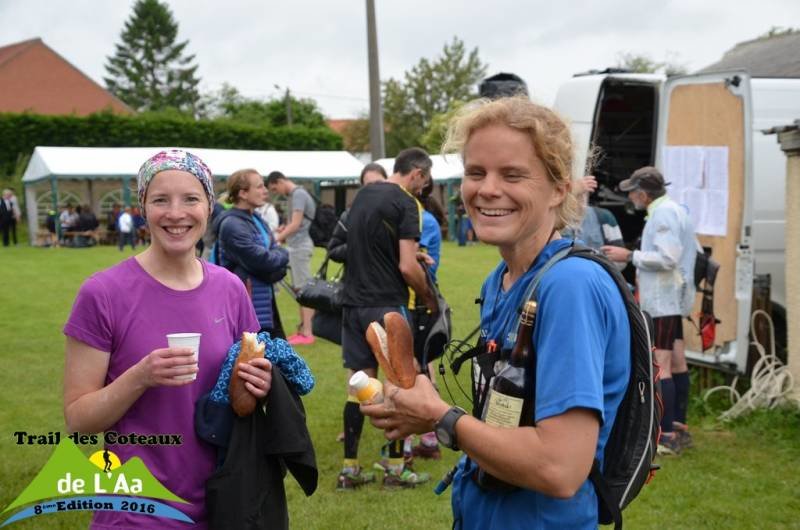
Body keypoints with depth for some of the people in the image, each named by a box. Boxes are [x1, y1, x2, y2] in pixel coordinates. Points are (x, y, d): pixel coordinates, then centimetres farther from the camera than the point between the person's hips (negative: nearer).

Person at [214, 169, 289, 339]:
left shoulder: (256, 219, 12)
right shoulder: (232, 225, -18)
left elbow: (279, 255, 9)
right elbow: (261, 259, -23)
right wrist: (281, 255, -4)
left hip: (265, 303, 9)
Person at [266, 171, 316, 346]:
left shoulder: (298, 194, -12)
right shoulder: (295, 194, 17)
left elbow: (296, 224, -19)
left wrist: (275, 239, -20)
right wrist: (283, 230, 9)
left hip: (299, 246, -10)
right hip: (297, 246, 10)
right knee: (301, 289, 12)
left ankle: (307, 333, -7)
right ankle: (304, 329, 18)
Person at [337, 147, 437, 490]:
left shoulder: (363, 195, 13)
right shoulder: (406, 204, -11)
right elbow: (407, 267, -17)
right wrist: (428, 298, -2)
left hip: (353, 302, 7)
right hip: (387, 305, -7)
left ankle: (350, 470, 14)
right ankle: (395, 469, 11)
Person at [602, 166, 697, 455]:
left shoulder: (664, 214, -16)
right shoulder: (676, 210, 16)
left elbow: (667, 258, -24)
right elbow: (693, 251, 20)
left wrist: (629, 256, -16)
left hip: (662, 300, -11)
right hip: (672, 298, 11)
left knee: (659, 366, -11)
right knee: (676, 363, 14)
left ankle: (666, 437, -11)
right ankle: (679, 429, 23)